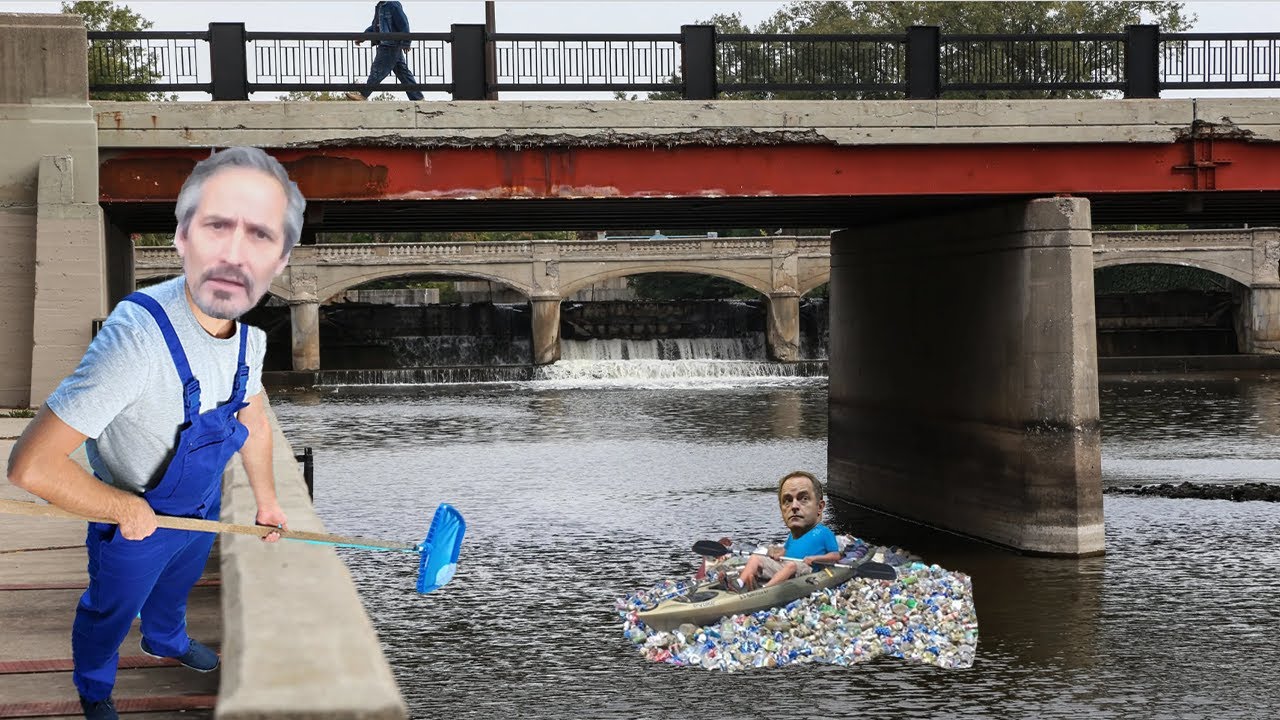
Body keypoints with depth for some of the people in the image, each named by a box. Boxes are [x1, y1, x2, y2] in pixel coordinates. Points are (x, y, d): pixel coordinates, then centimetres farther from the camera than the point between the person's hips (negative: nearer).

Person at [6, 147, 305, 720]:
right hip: (134, 523, -6)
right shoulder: (138, 334, -43)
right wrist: (130, 511, -29)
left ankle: (166, 640, 65)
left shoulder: (249, 337, -17)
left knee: (176, 585, 34)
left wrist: (266, 498, 16)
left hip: (201, 512, 6)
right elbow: (32, 466, -43)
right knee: (110, 613, 23)